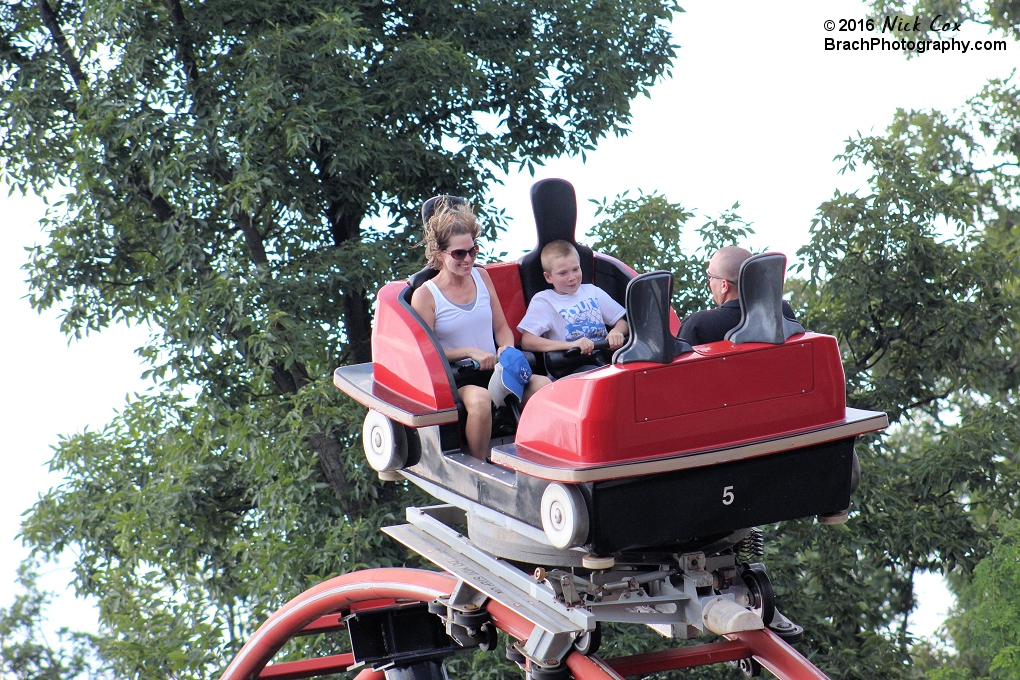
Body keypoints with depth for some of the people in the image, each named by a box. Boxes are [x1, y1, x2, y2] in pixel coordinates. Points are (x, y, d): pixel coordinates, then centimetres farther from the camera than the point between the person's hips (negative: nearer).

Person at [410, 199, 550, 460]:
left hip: (493, 370, 5)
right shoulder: (425, 296, -2)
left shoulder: (481, 277, 13)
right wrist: (470, 352, -16)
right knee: (480, 398, -39)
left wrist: (507, 348, -5)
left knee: (543, 385, -25)